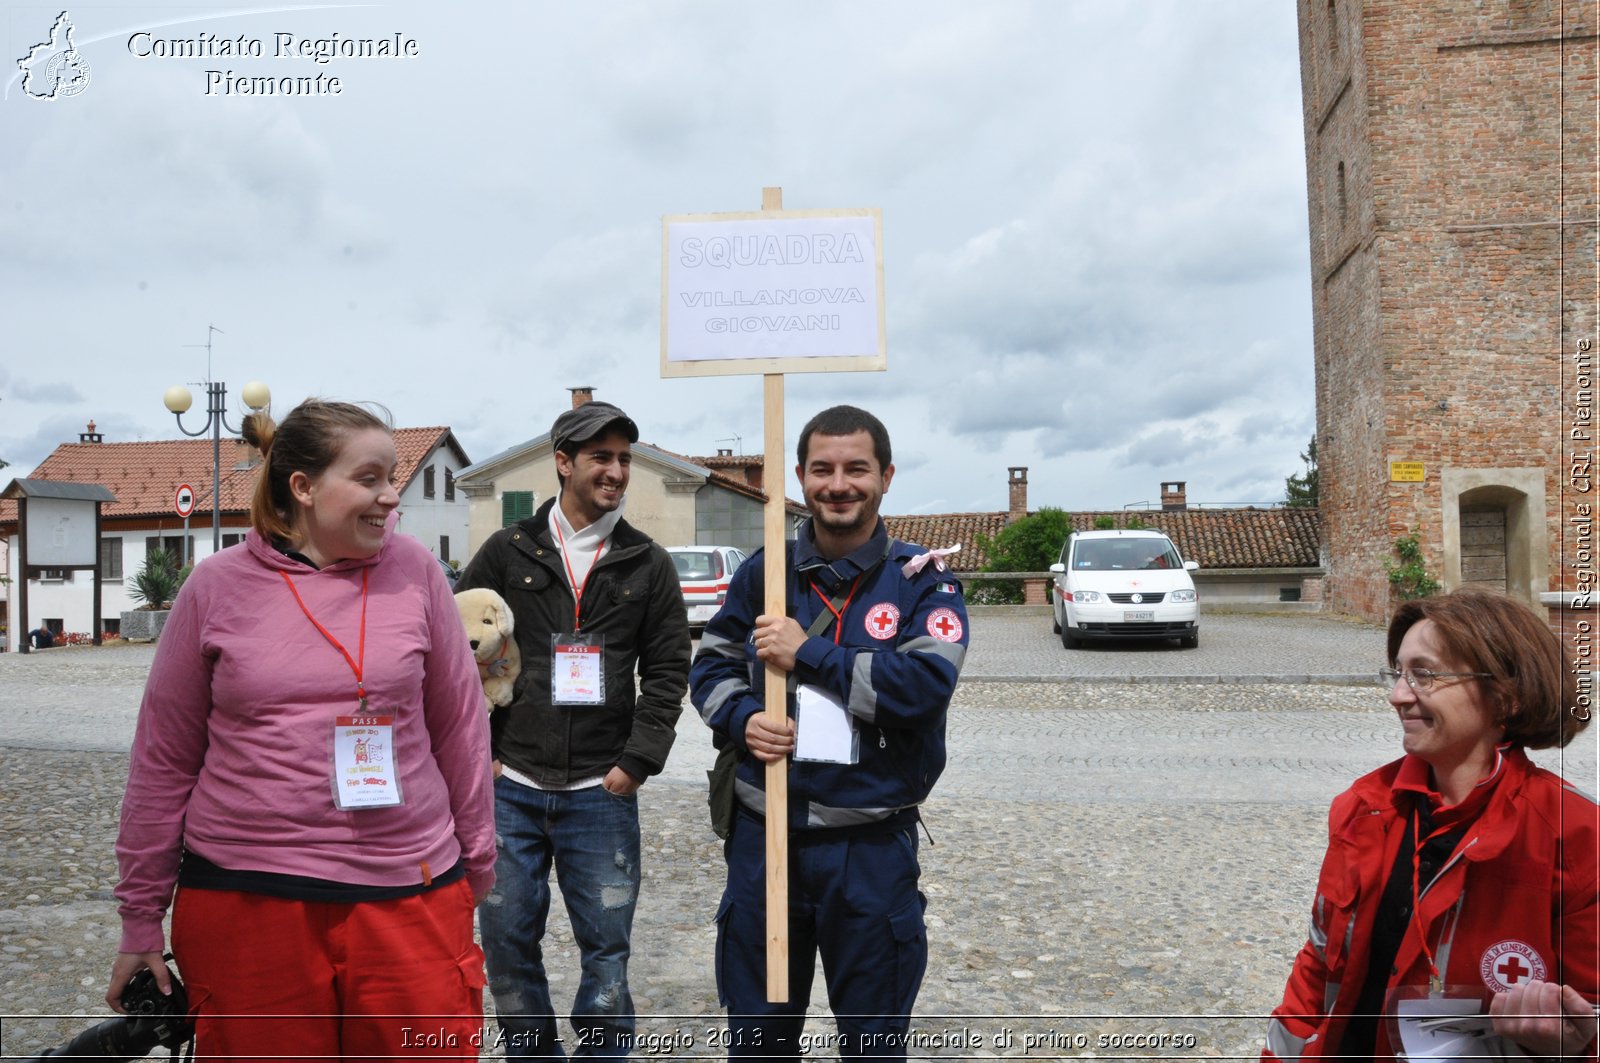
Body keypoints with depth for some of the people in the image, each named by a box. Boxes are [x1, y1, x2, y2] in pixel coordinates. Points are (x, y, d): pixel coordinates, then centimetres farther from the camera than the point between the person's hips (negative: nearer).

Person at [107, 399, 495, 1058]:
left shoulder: (414, 570, 0)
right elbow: (163, 759, 5)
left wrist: (476, 864, 11)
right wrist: (141, 919, 8)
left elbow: (460, 728, 7)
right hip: (245, 899, 0)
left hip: (410, 895, 1)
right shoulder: (218, 586, -1)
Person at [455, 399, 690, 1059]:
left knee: (606, 949, 4)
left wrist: (637, 763, -4)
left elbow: (667, 671, 5)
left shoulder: (649, 564, 5)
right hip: (509, 788, 1)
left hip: (602, 792, 0)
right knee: (507, 943, 9)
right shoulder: (508, 551, 4)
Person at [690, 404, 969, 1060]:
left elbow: (927, 684, -21)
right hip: (764, 834, 3)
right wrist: (740, 719, -11)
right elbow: (711, 665, 10)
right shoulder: (764, 573, 4)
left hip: (871, 844, -3)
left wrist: (807, 654, -20)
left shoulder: (922, 581, -6)